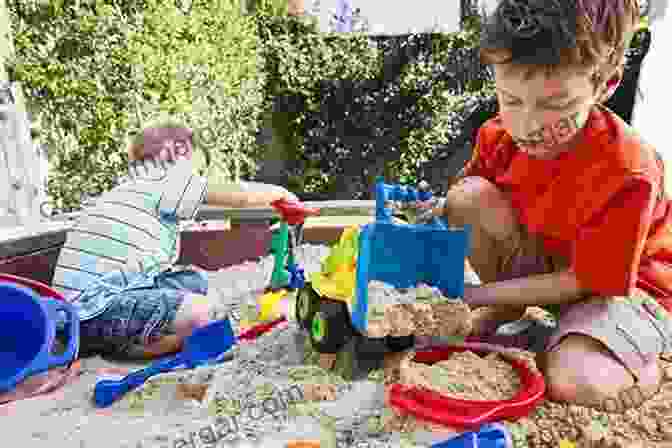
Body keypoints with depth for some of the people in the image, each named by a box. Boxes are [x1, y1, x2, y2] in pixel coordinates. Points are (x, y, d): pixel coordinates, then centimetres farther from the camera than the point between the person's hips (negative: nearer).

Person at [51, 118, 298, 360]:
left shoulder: (130, 185, 20)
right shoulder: (168, 181, -8)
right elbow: (241, 196, -11)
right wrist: (282, 194, 7)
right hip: (94, 308, -10)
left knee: (195, 280, 14)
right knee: (202, 311, -23)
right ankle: (116, 348, -3)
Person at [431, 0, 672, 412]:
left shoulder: (628, 172, -31)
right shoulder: (499, 135, -17)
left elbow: (583, 282, -23)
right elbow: (461, 206, 0)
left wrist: (474, 295, -26)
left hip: (626, 286, -4)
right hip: (548, 267, 5)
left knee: (573, 382, -33)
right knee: (470, 195, -21)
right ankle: (504, 313, 0)